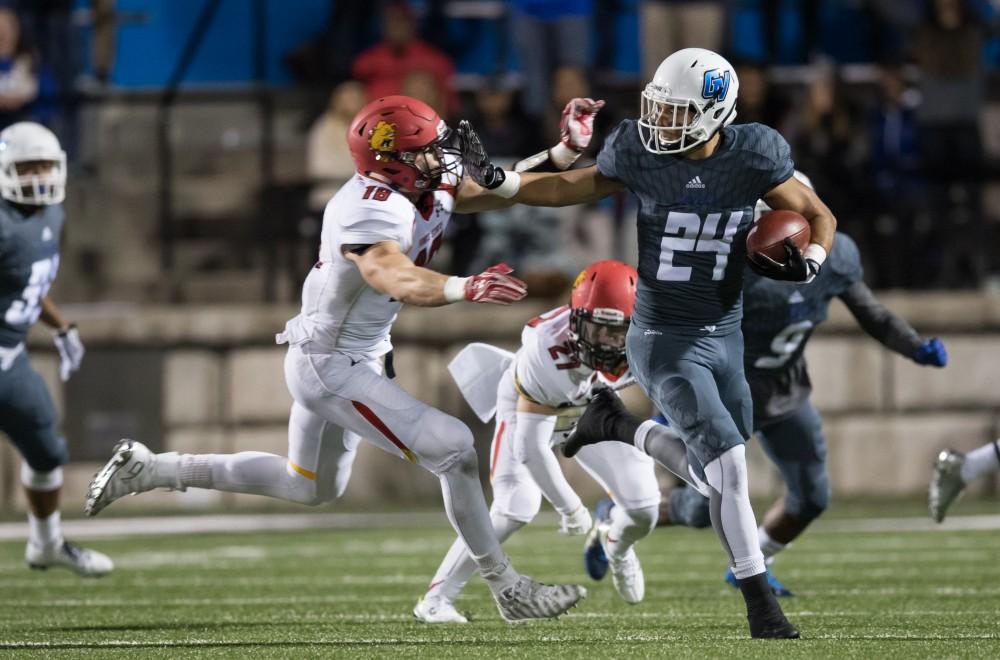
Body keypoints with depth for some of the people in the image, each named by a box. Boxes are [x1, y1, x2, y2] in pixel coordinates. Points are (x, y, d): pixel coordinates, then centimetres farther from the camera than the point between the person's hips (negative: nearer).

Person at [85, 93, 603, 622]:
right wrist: (463, 289, -65)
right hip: (330, 365, -11)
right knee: (452, 450, -14)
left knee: (311, 486, 27)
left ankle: (146, 469, 33)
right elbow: (397, 280, -48)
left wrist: (563, 154, -10)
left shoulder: (432, 191, -3)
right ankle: (509, 591, -3)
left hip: (360, 356, 11)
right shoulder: (368, 214, -30)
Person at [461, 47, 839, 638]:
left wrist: (806, 264, -18)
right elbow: (570, 189, 5)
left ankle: (612, 424, 36)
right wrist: (495, 179, -5)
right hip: (666, 341, -4)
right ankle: (762, 605, -6)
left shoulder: (753, 158, -10)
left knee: (718, 467, 14)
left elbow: (820, 218, 2)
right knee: (729, 463, -15)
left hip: (724, 336, 4)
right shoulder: (640, 153, -11)